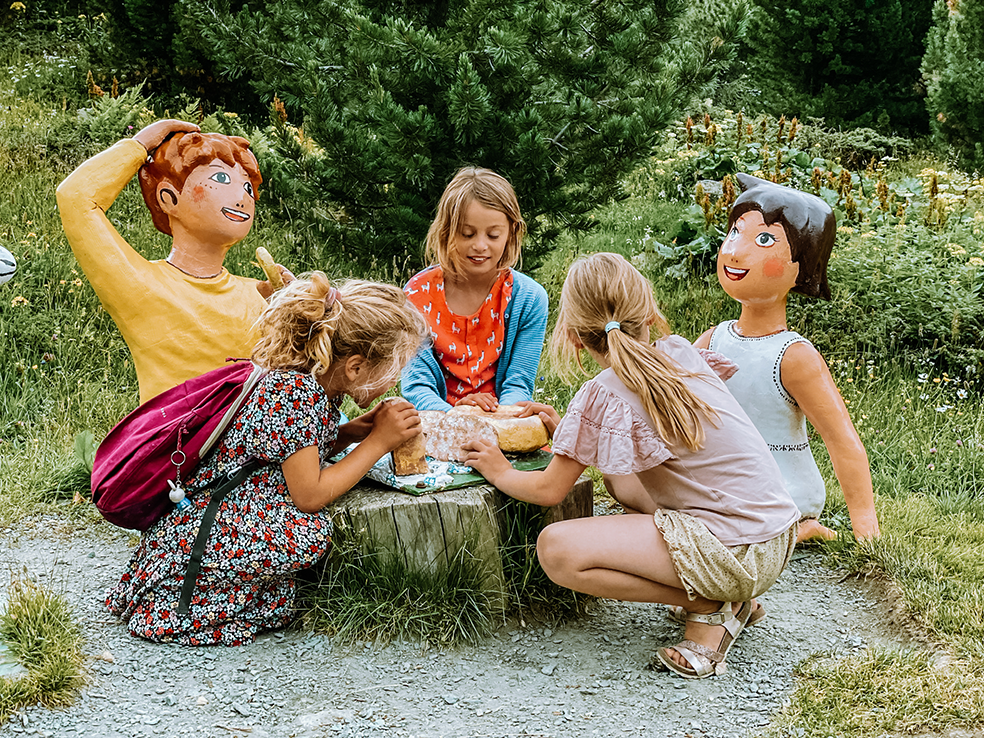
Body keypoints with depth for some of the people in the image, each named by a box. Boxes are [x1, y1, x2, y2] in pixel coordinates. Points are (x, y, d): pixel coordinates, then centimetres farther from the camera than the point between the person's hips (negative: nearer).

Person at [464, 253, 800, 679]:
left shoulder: (605, 396, -13)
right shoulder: (681, 352, 7)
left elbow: (549, 491, -5)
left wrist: (502, 473, 15)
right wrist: (568, 432, 26)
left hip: (735, 554, -9)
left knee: (557, 550, -16)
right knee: (619, 473, 27)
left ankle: (710, 607, -5)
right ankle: (729, 595, 16)